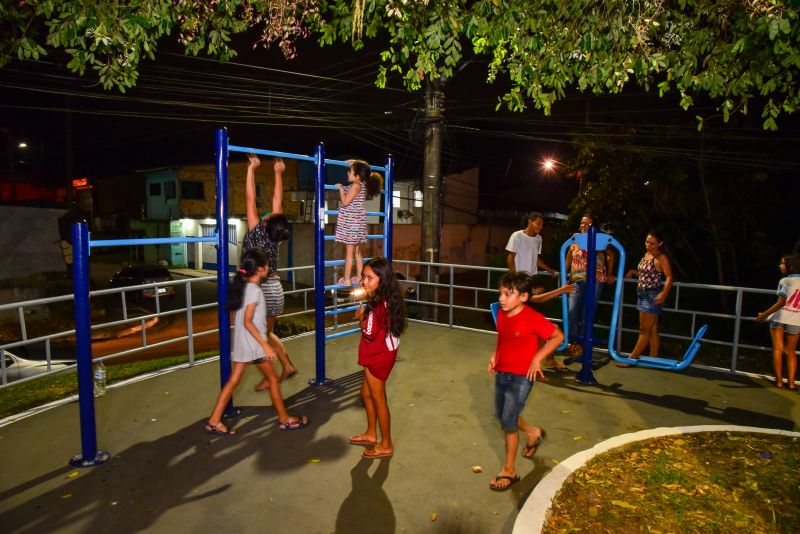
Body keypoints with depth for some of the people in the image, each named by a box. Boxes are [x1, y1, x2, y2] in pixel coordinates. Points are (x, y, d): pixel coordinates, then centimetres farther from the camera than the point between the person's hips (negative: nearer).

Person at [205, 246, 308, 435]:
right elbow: (247, 322, -23)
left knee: (233, 381, 12)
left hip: (241, 343, 9)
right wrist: (265, 345, -22)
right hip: (253, 343, -9)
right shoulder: (254, 290, -19)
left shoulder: (243, 286, 8)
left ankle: (214, 422, 16)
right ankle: (285, 419, 17)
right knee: (273, 379, 5)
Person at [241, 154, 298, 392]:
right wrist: (278, 173, 8)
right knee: (268, 333, 20)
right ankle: (287, 366, 23)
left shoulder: (257, 233, -17)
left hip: (261, 290, -7)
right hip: (274, 289, 7)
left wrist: (251, 168, -16)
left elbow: (250, 199, -18)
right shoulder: (276, 235, -3)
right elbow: (277, 200, 3)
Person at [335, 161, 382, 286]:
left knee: (349, 252, -5)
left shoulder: (355, 186, -17)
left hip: (351, 223, -9)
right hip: (357, 222, 9)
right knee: (357, 251, 14)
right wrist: (353, 164, 21)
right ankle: (359, 278, 19)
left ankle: (347, 280, 0)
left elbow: (345, 202, -19)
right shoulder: (362, 185, 9)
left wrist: (341, 188, -7)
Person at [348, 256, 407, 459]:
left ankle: (386, 445, 22)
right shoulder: (386, 299, 3)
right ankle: (371, 434, 40)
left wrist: (360, 317, -9)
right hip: (379, 354, 10)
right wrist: (364, 316, -2)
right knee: (367, 393, 23)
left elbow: (369, 334, -25)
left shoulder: (378, 304, -27)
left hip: (378, 357, -10)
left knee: (378, 399, 6)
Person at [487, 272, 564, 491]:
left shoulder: (532, 318, -22)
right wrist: (495, 356, 2)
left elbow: (558, 336, -15)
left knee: (508, 423, -3)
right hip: (501, 373, 8)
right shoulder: (501, 313, -2)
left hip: (521, 377, -7)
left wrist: (537, 359, -19)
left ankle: (509, 471, 17)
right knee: (501, 414, 20)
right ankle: (533, 433, 48)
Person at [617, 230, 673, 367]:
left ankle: (631, 358, 6)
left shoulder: (661, 257, -14)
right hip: (643, 295, 8)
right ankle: (653, 358, 20)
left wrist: (664, 293, -36)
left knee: (644, 330, 1)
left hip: (652, 296, -8)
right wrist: (633, 272, 2)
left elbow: (669, 277, -22)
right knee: (652, 330, 13)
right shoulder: (646, 254, 10)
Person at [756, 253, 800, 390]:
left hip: (780, 318, -4)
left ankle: (779, 380, 3)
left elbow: (781, 303, -16)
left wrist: (764, 314, -11)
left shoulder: (785, 281, -9)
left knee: (778, 349, 4)